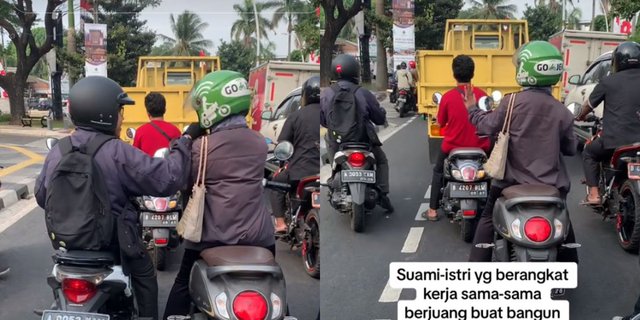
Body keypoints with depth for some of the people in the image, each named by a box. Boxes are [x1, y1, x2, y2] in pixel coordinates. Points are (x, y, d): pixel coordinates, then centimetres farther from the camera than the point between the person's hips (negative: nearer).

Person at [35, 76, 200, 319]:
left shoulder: (57, 152, -5)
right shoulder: (117, 152, -21)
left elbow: (42, 196, 6)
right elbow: (167, 180, -24)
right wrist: (186, 141, -14)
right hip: (114, 241, -4)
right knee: (144, 275, 22)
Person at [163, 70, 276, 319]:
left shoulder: (201, 147, -11)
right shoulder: (260, 143, 0)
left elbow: (188, 186, 0)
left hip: (214, 236, -2)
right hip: (258, 235, 3)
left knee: (183, 286, 18)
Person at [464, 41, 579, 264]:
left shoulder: (511, 103, -15)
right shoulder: (562, 112, -7)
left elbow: (488, 127, -4)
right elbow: (570, 148, 4)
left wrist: (472, 109, 13)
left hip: (512, 181, -2)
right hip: (551, 185, 2)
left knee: (487, 221, 18)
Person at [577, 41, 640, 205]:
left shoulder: (609, 82, -1)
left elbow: (589, 105, 13)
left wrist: (581, 116, 34)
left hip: (614, 140, -3)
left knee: (589, 153, 23)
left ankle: (594, 194, 12)